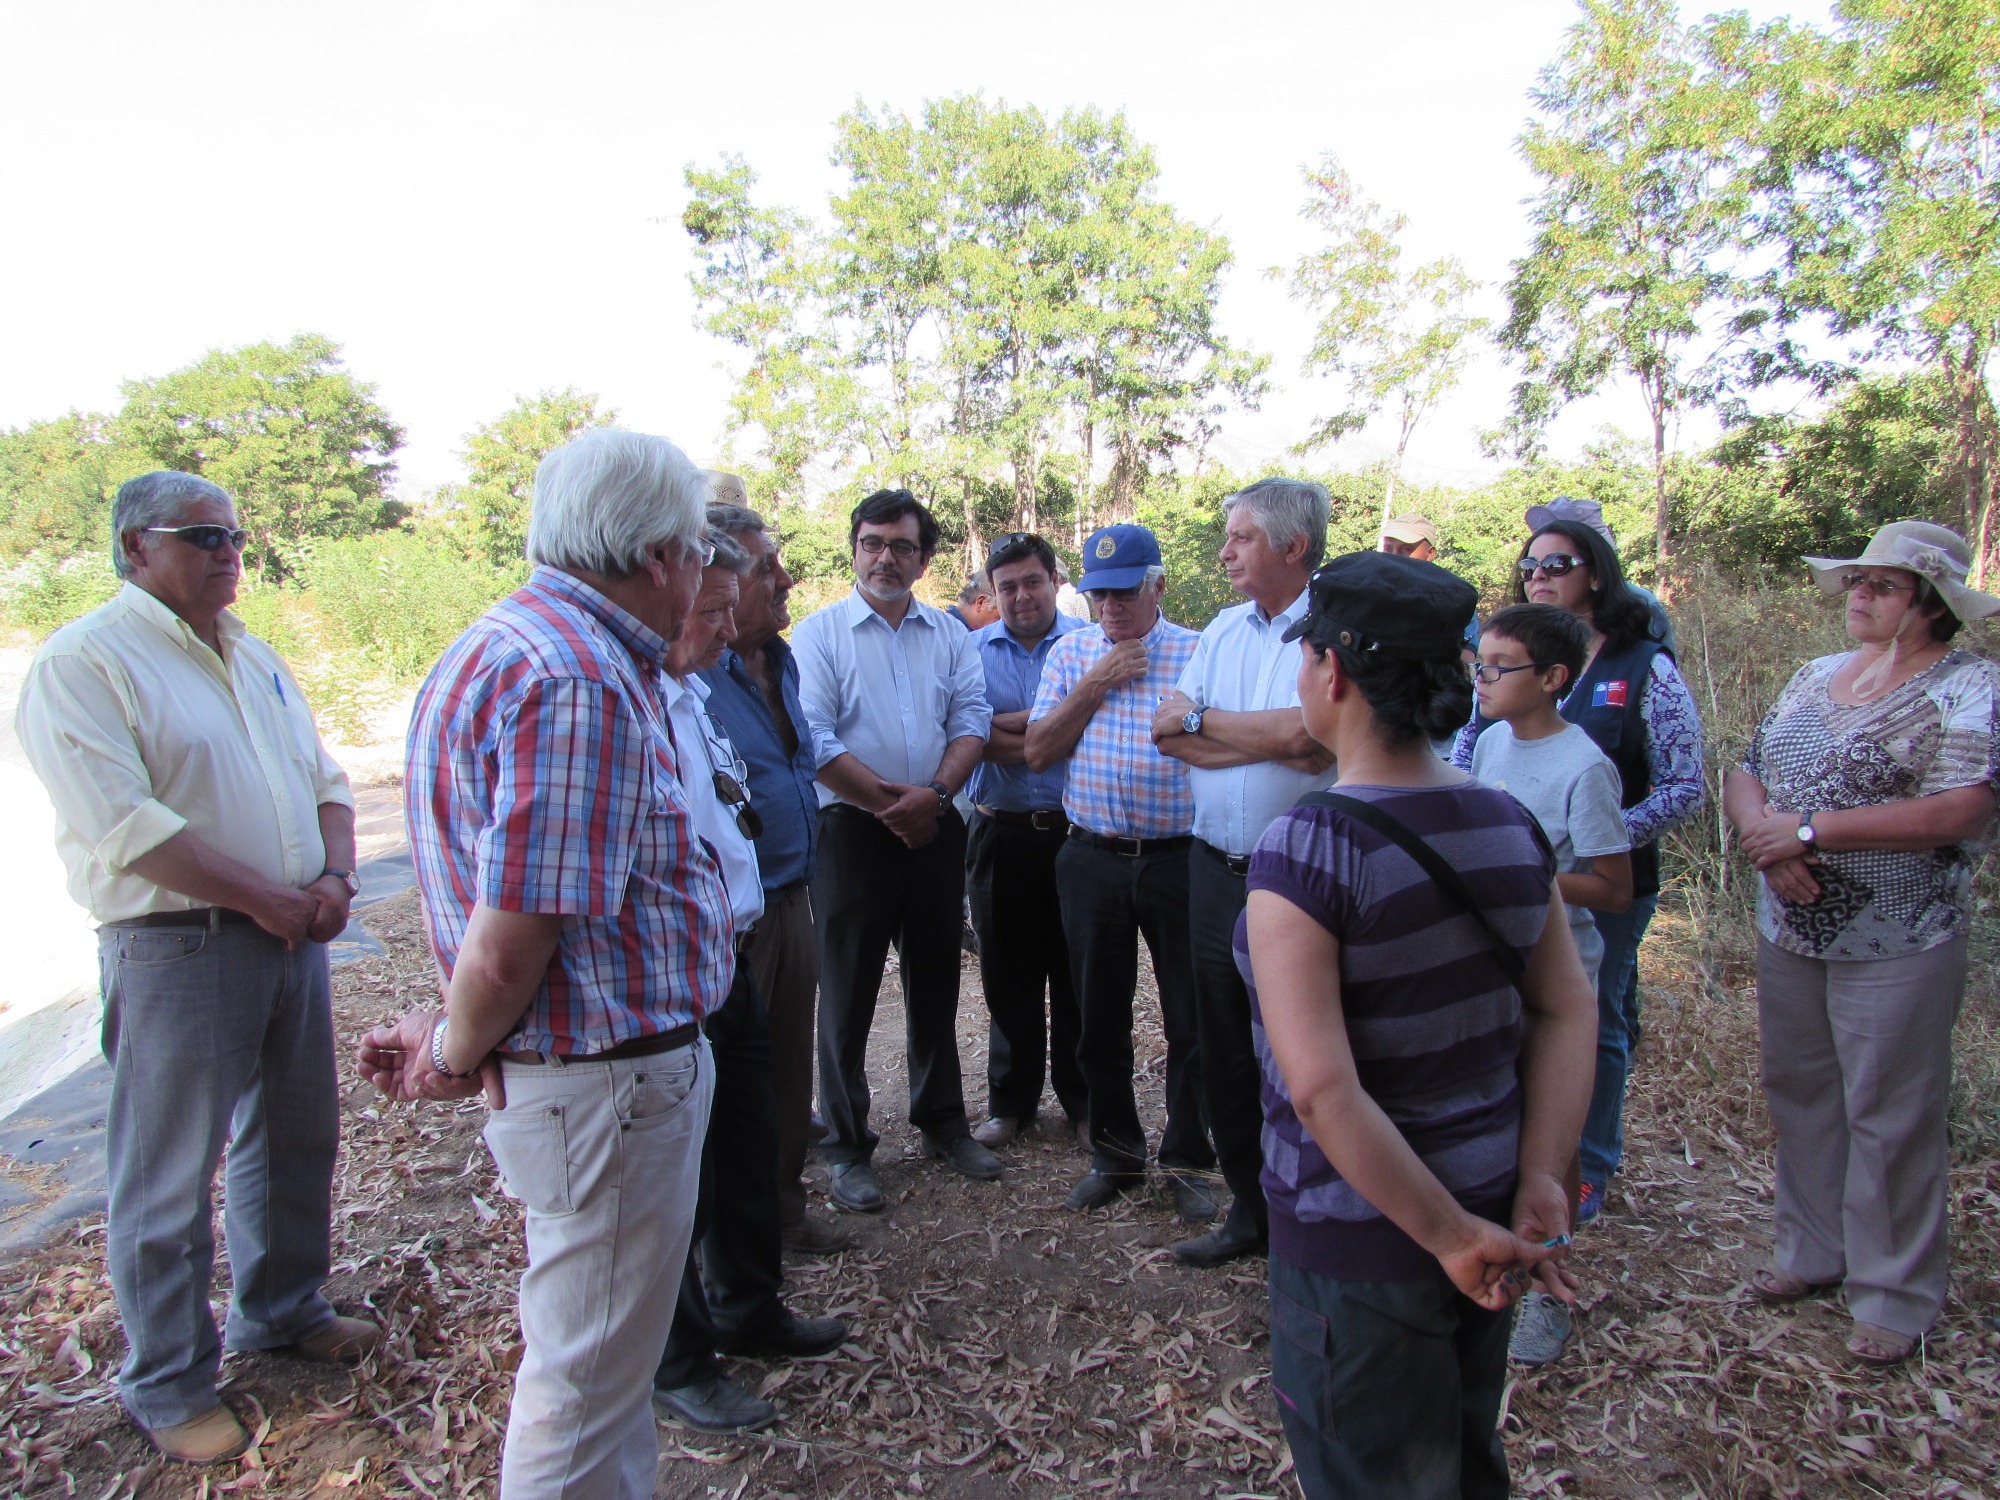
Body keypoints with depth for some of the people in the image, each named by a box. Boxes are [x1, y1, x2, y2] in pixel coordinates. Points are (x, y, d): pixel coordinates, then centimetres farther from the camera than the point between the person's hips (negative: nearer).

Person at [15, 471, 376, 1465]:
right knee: (169, 1173, 5)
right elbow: (123, 824, -19)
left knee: (297, 1136, 18)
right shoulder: (82, 662, -9)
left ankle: (281, 1309, 38)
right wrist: (264, 898, -17)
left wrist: (334, 876, -3)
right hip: (178, 946, -7)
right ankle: (167, 1385, 22)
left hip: (291, 934, 7)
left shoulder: (255, 658, 14)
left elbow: (323, 777, 14)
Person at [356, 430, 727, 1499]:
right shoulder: (581, 683, -25)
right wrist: (456, 1055, -8)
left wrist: (453, 1029, 10)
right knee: (587, 1381, 10)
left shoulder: (515, 641, 9)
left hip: (627, 1067, 10)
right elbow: (508, 946, -25)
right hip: (607, 1080, -10)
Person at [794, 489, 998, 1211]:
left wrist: (934, 793, -15)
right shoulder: (819, 633, -2)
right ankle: (847, 1146, 18)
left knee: (935, 982, 15)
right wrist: (892, 803, -13)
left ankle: (943, 1122, 31)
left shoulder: (949, 633, 11)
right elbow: (815, 742, -12)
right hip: (853, 829, -4)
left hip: (935, 829, 4)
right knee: (848, 994, 4)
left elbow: (971, 718, 1)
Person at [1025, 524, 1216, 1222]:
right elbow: (1037, 750, -2)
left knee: (1191, 1019, 7)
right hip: (1092, 858, 3)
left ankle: (1187, 1162, 26)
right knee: (1100, 1018, 13)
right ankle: (1116, 1153, 31)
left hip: (1179, 857, -2)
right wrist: (1096, 684, -8)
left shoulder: (1199, 653, -3)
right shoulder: (1070, 653, 7)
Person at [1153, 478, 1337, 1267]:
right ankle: (1249, 1208, 32)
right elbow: (1168, 732, 2)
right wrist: (1272, 742, -11)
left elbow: (1301, 733, -23)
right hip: (1215, 867, 6)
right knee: (1224, 1049, 15)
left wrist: (1201, 718, -7)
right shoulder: (1224, 628, 11)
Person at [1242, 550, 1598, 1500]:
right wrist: (1541, 1183, -2)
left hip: (1362, 1239, -6)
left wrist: (1450, 1236, -18)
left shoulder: (1305, 850, -23)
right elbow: (1567, 1010, -1)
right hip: (1490, 1207, 6)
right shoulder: (1511, 826, -4)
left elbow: (1321, 1086, -27)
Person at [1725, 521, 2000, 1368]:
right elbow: (1745, 774, 10)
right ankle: (1812, 1250, 34)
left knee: (1890, 1120, 4)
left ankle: (1894, 1296, 21)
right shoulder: (1814, 677, 10)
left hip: (1895, 950, -6)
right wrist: (1761, 831, -12)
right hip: (1788, 933, 6)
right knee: (1798, 1093, 16)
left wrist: (1810, 829, -21)